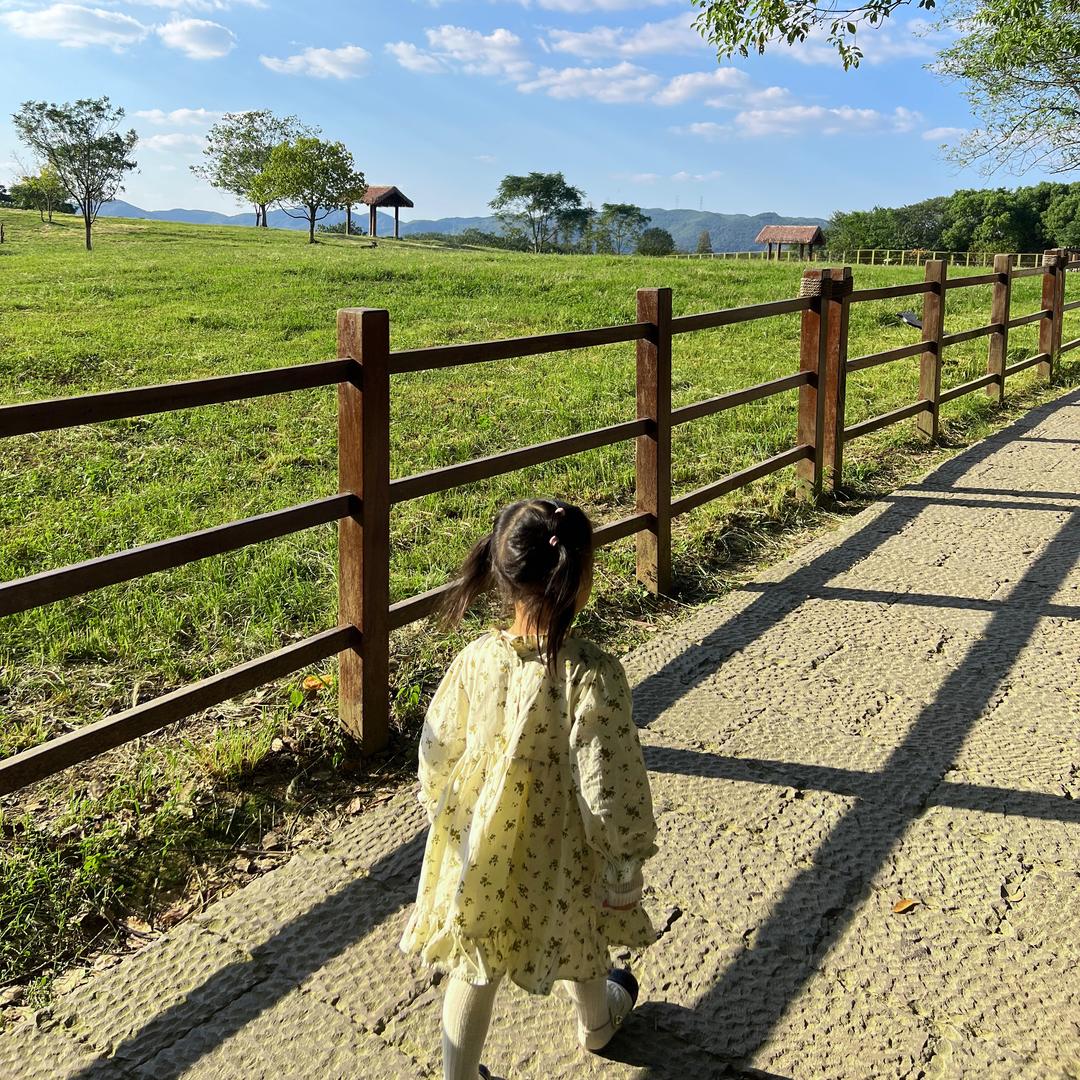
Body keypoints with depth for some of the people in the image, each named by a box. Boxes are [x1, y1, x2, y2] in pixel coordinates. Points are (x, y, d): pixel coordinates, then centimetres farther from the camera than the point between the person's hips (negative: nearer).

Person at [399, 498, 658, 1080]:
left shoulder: (475, 661, -16)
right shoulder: (593, 674, -29)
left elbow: (437, 755, -3)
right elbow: (608, 788, -23)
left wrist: (443, 815, 16)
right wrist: (625, 869, -8)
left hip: (477, 853, 1)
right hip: (558, 859, -1)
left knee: (474, 968, 19)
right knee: (578, 943, 29)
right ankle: (597, 1021, 59)